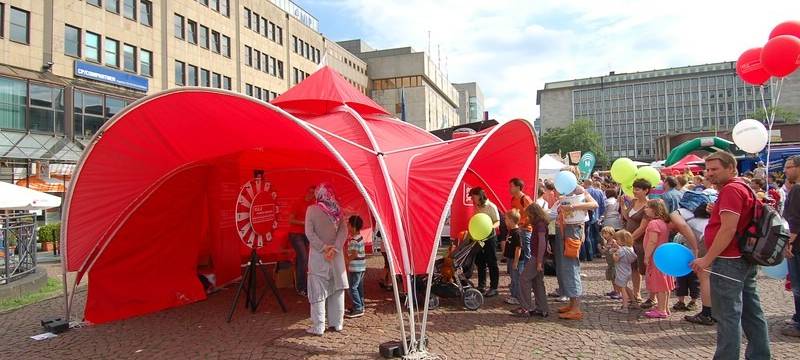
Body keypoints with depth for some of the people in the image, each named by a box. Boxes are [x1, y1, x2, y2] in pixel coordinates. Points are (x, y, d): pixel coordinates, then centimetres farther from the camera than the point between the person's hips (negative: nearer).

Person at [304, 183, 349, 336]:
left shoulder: (312, 210, -9)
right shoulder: (337, 210, 0)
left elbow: (309, 233, -13)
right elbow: (343, 231, -6)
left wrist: (324, 247, -12)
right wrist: (334, 248, -11)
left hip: (318, 255, -3)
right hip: (336, 255, 3)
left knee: (318, 291, 2)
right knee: (336, 289, 12)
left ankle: (318, 327, 4)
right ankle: (336, 323, 18)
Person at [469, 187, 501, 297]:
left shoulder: (491, 206, -13)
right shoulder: (476, 207, 9)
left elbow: (497, 222, -15)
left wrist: (491, 227, -34)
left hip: (490, 238, -8)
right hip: (479, 238, 8)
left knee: (492, 263, -1)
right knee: (480, 263, 14)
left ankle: (494, 288, 6)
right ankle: (481, 286, 26)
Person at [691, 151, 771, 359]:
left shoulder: (731, 190, -16)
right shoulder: (743, 188, 17)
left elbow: (728, 229, -23)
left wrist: (707, 259, -20)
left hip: (729, 262, -11)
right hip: (745, 259, 11)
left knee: (727, 316, -5)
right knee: (752, 313, 15)